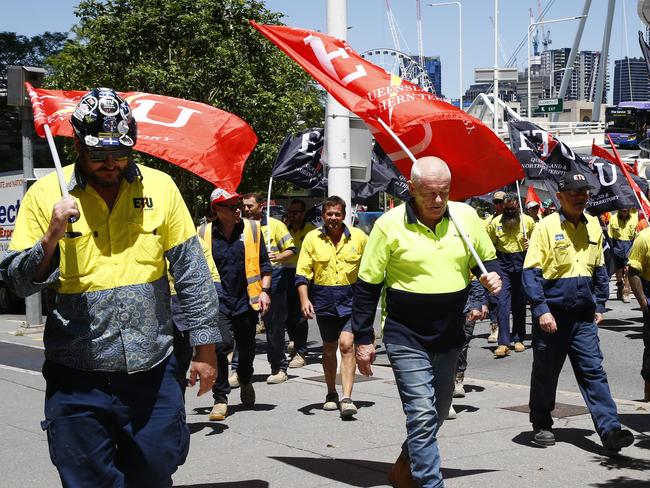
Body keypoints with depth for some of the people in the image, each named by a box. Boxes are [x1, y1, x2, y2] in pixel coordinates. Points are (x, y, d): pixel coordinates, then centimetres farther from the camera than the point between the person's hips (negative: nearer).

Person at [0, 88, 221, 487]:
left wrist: (205, 348, 5)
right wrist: (51, 239, -17)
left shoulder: (160, 187, 1)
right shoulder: (46, 194, -2)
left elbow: (192, 273, 5)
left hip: (153, 371, 1)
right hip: (77, 379, -1)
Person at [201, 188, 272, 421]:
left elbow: (264, 264, 6)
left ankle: (245, 380, 45)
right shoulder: (204, 234, 1)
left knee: (247, 349, 13)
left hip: (246, 301, 2)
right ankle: (220, 399, -2)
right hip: (218, 302, -1)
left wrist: (264, 291, -3)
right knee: (219, 348, -13)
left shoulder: (252, 229, 2)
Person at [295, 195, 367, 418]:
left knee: (347, 344, -14)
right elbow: (302, 273, -1)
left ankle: (347, 398, -15)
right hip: (324, 299, 2)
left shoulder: (358, 237, 1)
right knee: (329, 348, 13)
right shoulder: (312, 239, 0)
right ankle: (331, 394, 27)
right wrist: (304, 299, -14)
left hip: (351, 299, -1)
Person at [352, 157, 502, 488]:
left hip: (450, 335, 5)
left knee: (437, 413, 18)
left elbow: (486, 259, 15)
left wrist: (492, 276, -9)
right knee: (422, 415, -11)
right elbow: (367, 286, -6)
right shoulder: (390, 225, -12)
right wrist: (362, 339, -6)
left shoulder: (466, 216, -1)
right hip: (406, 337, -5)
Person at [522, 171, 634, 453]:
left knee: (593, 371, -2)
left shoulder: (593, 226, 8)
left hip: (583, 315, 4)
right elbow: (531, 272, -11)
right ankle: (541, 426, 24)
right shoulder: (546, 227, -9)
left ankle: (610, 429, -6)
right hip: (552, 315, -4)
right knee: (545, 373, 8)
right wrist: (541, 309, -17)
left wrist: (599, 305, 13)